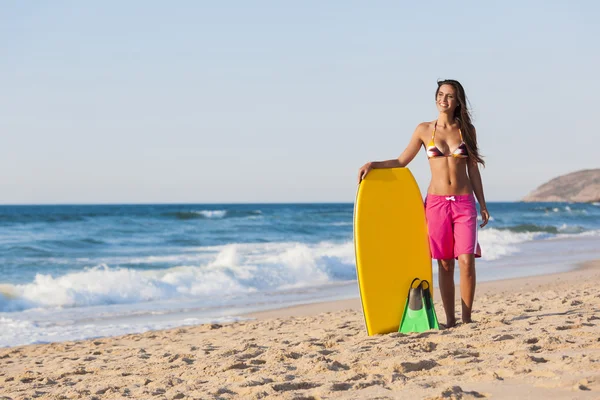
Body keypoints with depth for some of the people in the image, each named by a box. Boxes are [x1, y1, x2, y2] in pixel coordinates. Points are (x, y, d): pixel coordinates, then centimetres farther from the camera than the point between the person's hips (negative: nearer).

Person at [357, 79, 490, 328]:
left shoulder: (467, 130, 7)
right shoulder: (424, 130, 5)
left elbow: (473, 170, 10)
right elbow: (402, 162, 9)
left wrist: (482, 204, 7)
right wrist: (373, 164, -5)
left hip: (464, 203, 0)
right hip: (436, 203, 0)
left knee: (466, 261, -9)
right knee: (445, 265, 1)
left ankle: (467, 318, -2)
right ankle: (450, 320, 6)